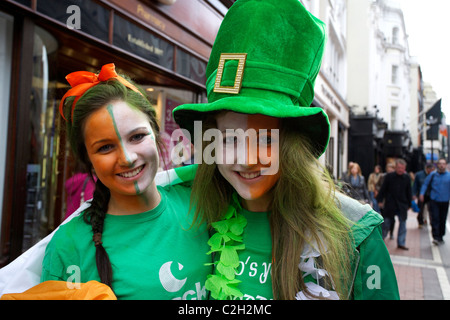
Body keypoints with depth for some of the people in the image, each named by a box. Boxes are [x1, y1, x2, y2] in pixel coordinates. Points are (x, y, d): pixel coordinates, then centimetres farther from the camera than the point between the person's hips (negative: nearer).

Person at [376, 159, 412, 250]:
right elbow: (383, 190, 0)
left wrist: (409, 204, 11)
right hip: (390, 204, -2)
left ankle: (401, 243, 17)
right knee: (386, 223, 4)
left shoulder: (407, 178, 1)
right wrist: (379, 201, -3)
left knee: (403, 224, 5)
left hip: (402, 205, 2)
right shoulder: (389, 176, -5)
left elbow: (409, 192, 10)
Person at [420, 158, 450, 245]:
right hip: (434, 201, -1)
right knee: (435, 219, -8)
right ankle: (436, 237, -8)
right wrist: (422, 193, -5)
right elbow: (425, 184, 7)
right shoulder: (433, 175, 0)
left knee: (443, 220, 10)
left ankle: (440, 237, 25)